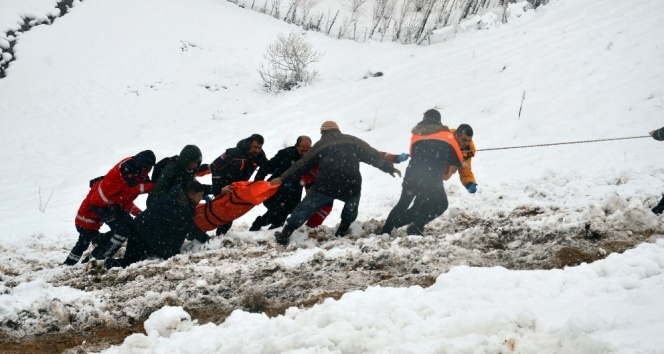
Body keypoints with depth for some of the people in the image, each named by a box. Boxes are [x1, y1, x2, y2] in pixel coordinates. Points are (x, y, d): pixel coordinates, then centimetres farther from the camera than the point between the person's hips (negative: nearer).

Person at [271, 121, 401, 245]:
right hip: (350, 186, 1)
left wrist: (283, 179, 17)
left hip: (326, 186, -1)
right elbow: (374, 156, 13)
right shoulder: (353, 142, 13)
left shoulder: (320, 145, 12)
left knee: (304, 209, 11)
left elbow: (303, 165, 11)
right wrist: (390, 168, 23)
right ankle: (342, 232, 32)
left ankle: (284, 235, 9)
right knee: (351, 208, 34)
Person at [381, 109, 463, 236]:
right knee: (440, 204, 13)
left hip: (412, 176, 4)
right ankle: (417, 226, -7)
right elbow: (458, 160, 9)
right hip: (432, 179, -4)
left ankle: (385, 231, 25)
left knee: (403, 203, 23)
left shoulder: (416, 135, 15)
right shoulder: (446, 135, 5)